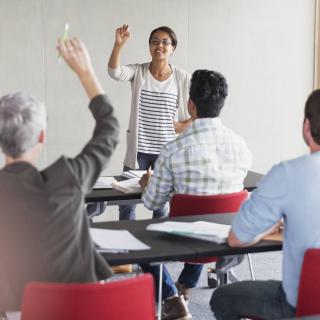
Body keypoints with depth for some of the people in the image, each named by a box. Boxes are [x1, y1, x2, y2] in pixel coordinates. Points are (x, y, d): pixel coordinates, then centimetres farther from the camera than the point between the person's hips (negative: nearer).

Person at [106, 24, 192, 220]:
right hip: (138, 149, 0)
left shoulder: (183, 79, 0)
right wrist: (119, 44, -32)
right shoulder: (138, 72, 1)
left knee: (162, 204, 8)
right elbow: (115, 72, -21)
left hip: (167, 150, 0)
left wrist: (184, 126, -5)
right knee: (126, 202, 2)